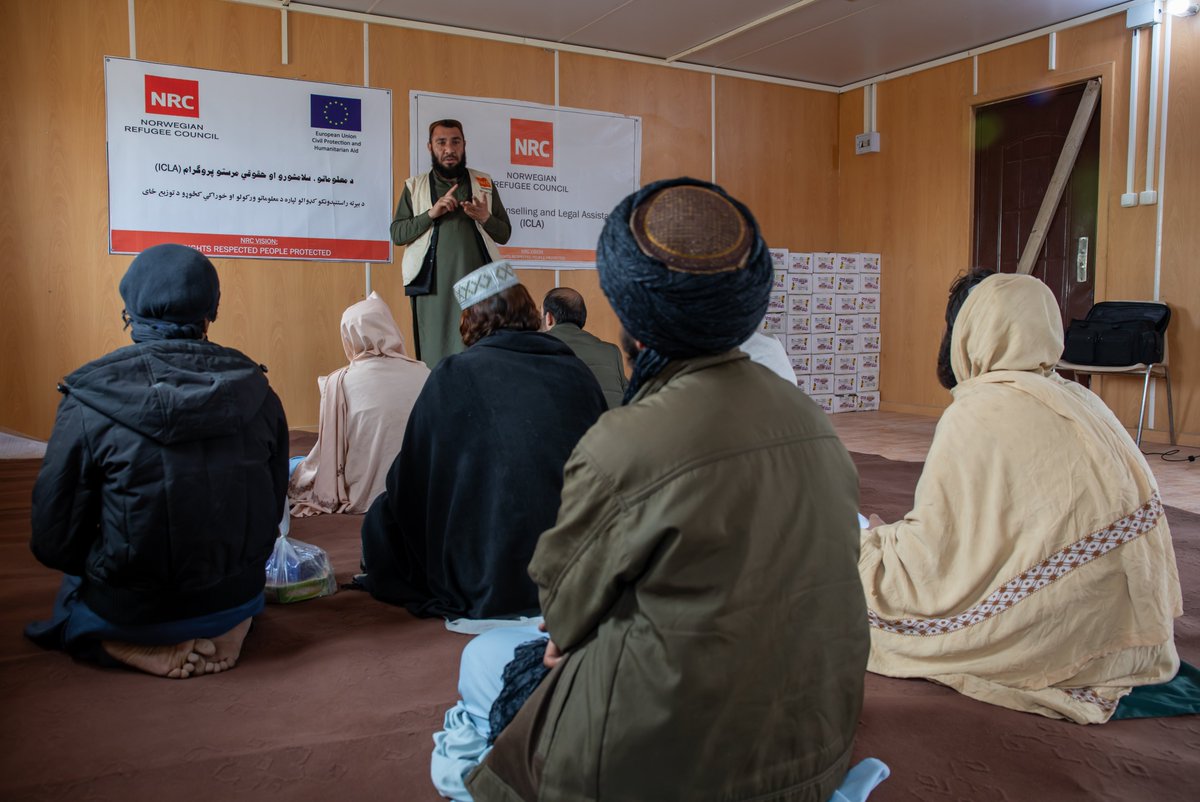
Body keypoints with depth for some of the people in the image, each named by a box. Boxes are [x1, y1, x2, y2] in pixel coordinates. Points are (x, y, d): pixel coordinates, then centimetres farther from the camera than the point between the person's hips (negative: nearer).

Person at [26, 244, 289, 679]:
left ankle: (149, 650, 8)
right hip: (237, 600, 3)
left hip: (127, 614, -3)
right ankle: (225, 634, 11)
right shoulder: (255, 390, -7)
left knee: (73, 592, 31)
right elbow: (272, 509, 2)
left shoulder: (90, 402, -15)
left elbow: (54, 539, -9)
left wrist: (114, 574, 11)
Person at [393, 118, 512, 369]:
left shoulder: (484, 183, 15)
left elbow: (505, 234, 14)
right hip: (433, 284, 0)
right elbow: (397, 234, 5)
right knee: (435, 354, -4)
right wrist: (431, 213, -9)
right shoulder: (414, 186, 12)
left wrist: (485, 218, -7)